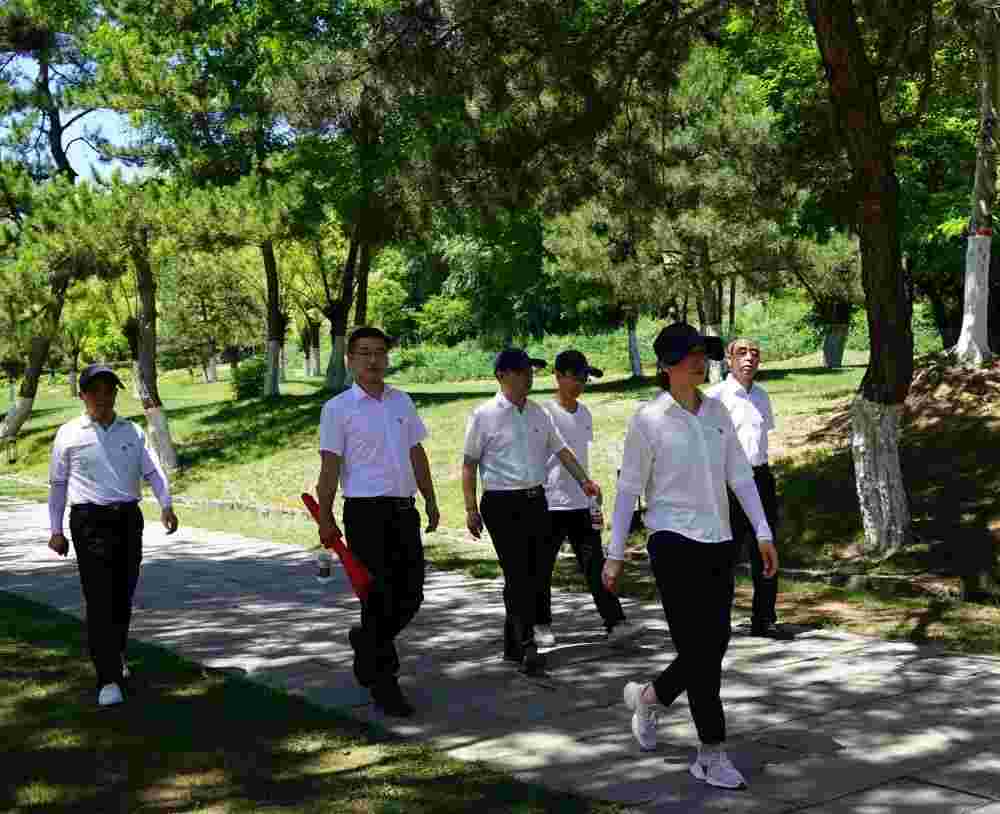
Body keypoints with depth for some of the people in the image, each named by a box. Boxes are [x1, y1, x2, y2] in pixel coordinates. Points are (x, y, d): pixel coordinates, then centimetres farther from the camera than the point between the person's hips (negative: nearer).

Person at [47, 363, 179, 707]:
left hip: (128, 518, 3)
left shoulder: (131, 432, 9)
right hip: (90, 521, -3)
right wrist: (55, 531, 5)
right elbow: (57, 485, 7)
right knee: (99, 599, -10)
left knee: (123, 594, 11)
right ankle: (109, 679, -11)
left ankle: (116, 653, 37)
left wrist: (166, 505, -15)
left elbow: (152, 471, 2)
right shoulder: (69, 435, 1)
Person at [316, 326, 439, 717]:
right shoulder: (338, 409, -3)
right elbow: (329, 467, -6)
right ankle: (383, 685, 11)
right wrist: (325, 519, -9)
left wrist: (431, 501, 16)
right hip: (366, 512, -5)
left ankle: (367, 641, 35)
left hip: (404, 510, 5)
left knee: (410, 596, 8)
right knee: (379, 599, -1)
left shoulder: (402, 402, 13)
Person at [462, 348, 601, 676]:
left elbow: (561, 450, 17)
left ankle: (513, 644, 20)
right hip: (502, 504, -6)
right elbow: (469, 464, -2)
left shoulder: (539, 414, 10)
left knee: (533, 574, 7)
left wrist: (584, 480, 7)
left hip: (536, 500, 6)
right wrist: (471, 508, -6)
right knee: (517, 575, -12)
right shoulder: (484, 415, -5)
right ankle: (526, 646, -11)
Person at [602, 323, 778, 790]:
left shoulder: (716, 412, 10)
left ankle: (646, 697, 35)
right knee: (700, 650, -6)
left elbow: (740, 476, 10)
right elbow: (628, 489, -2)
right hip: (674, 543, -6)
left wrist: (763, 533, 2)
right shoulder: (648, 419, -5)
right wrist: (615, 554, -3)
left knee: (713, 647, 9)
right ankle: (712, 756, 6)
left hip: (718, 543, 6)